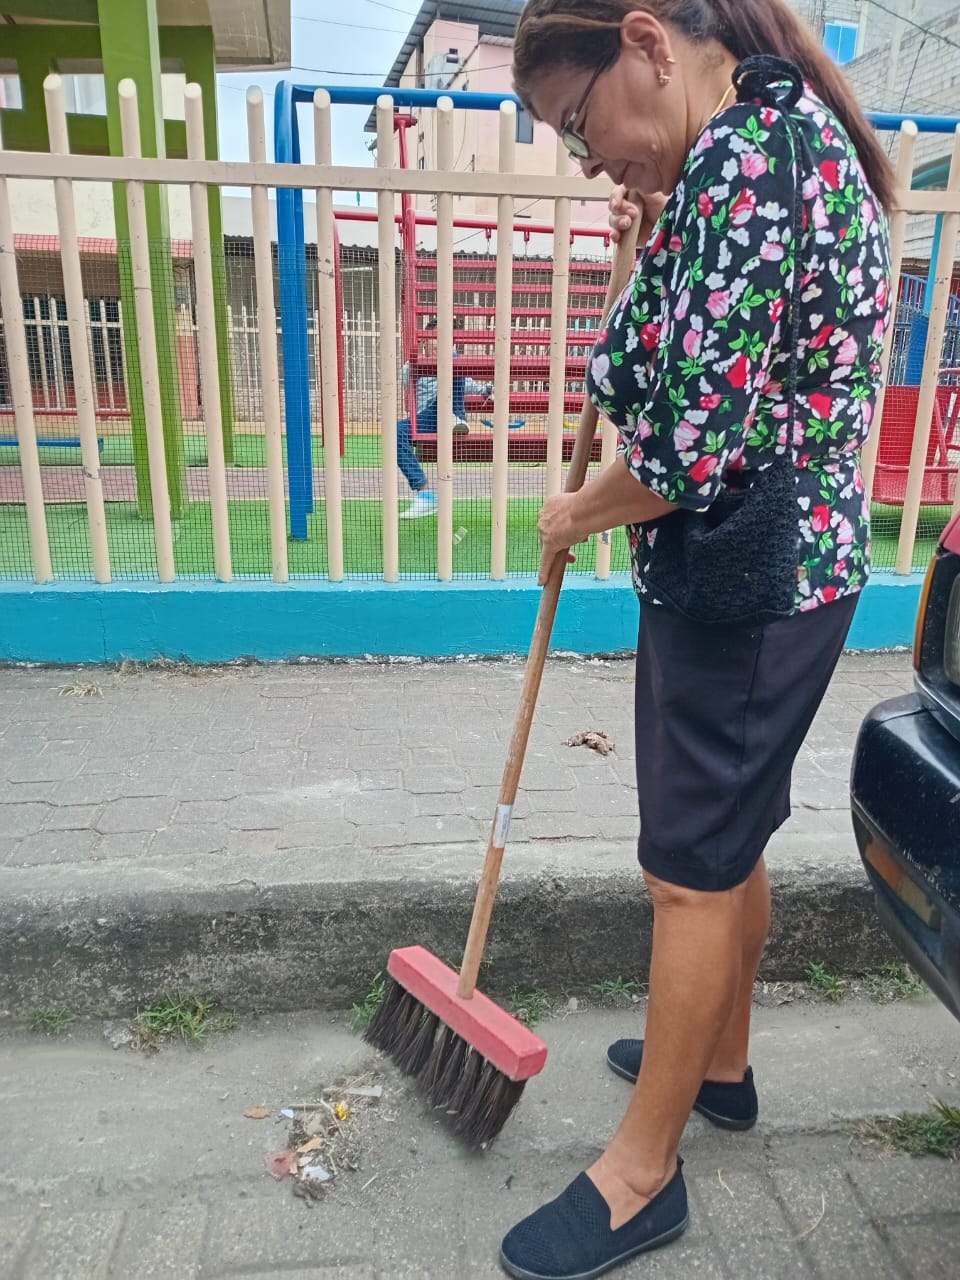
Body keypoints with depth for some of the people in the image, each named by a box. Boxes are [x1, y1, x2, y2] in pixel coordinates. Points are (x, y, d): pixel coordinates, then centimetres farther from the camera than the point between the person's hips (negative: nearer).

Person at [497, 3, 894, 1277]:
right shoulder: (788, 124, 13)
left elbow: (691, 449, -26)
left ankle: (643, 1170, 24)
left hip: (745, 583, -10)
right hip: (784, 559, 10)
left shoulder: (738, 155, -19)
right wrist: (660, 236, 10)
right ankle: (720, 1062, 44)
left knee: (693, 873, 3)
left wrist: (578, 515, -7)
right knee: (726, 842, 21)